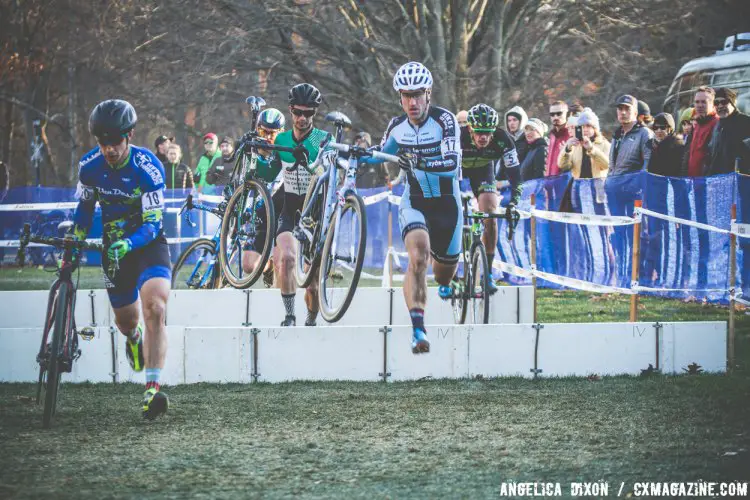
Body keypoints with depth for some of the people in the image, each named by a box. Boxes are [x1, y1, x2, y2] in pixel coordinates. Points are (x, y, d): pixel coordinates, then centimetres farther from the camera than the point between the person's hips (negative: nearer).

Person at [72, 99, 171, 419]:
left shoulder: (148, 168, -24)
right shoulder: (90, 166, -11)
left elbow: (152, 225, -24)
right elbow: (84, 206, 7)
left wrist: (127, 245, -40)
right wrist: (75, 240, -5)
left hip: (148, 243, -4)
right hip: (114, 245, 4)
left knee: (155, 307, -27)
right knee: (126, 320, 13)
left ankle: (152, 390, -33)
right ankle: (134, 336, 55)